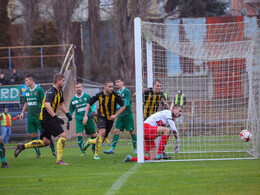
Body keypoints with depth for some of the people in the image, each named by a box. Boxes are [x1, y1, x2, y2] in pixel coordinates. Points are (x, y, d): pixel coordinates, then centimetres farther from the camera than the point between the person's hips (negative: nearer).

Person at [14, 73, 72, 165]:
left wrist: (67, 114, 17)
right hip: (47, 118, -10)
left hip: (47, 119, 10)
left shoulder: (60, 92, 14)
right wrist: (55, 117, -36)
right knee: (63, 135, -13)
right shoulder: (51, 92, -17)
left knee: (45, 142, 11)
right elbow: (47, 105, -32)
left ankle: (23, 146, 13)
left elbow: (61, 104, 30)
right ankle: (59, 160, -12)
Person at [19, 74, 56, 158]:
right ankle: (38, 153, 9)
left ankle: (53, 151, 10)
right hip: (30, 116, 6)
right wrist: (22, 112, 15)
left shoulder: (39, 89, -7)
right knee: (33, 135, 2)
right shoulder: (27, 91, 12)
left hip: (39, 116, -6)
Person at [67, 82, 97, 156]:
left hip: (88, 118, 0)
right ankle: (82, 151, -6)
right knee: (79, 135, -16)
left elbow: (93, 105, 2)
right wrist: (68, 121, 12)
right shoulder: (73, 100, 6)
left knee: (93, 135, 6)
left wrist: (92, 111, -18)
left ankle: (94, 148, 30)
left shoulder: (87, 96, 1)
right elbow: (70, 111, 15)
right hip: (79, 119, 0)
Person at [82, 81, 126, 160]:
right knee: (102, 132, -29)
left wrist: (116, 115, -17)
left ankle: (89, 141, 39)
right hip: (101, 117, -2)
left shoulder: (115, 95, -14)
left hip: (110, 118, 2)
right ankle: (96, 154, -20)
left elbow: (123, 106, -6)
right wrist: (86, 116, -8)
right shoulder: (99, 95, -13)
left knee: (102, 140, 5)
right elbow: (89, 104, 0)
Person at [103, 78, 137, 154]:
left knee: (131, 131, -1)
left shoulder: (127, 91, -9)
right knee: (116, 131, -3)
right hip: (120, 115, 6)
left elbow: (126, 103, -17)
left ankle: (135, 148, 10)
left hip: (128, 114, -6)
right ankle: (112, 149, -6)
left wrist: (117, 107, -22)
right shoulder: (117, 93, 11)